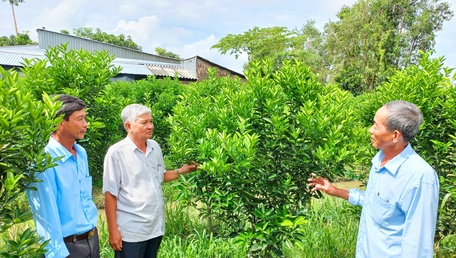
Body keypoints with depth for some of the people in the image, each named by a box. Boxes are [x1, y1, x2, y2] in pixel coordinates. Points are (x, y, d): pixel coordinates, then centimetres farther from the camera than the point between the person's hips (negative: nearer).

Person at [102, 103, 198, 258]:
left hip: (156, 226, 6)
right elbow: (110, 194, -13)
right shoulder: (117, 153, -14)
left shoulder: (155, 147, 3)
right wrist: (113, 231, -13)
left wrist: (181, 171, 2)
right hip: (131, 231, -6)